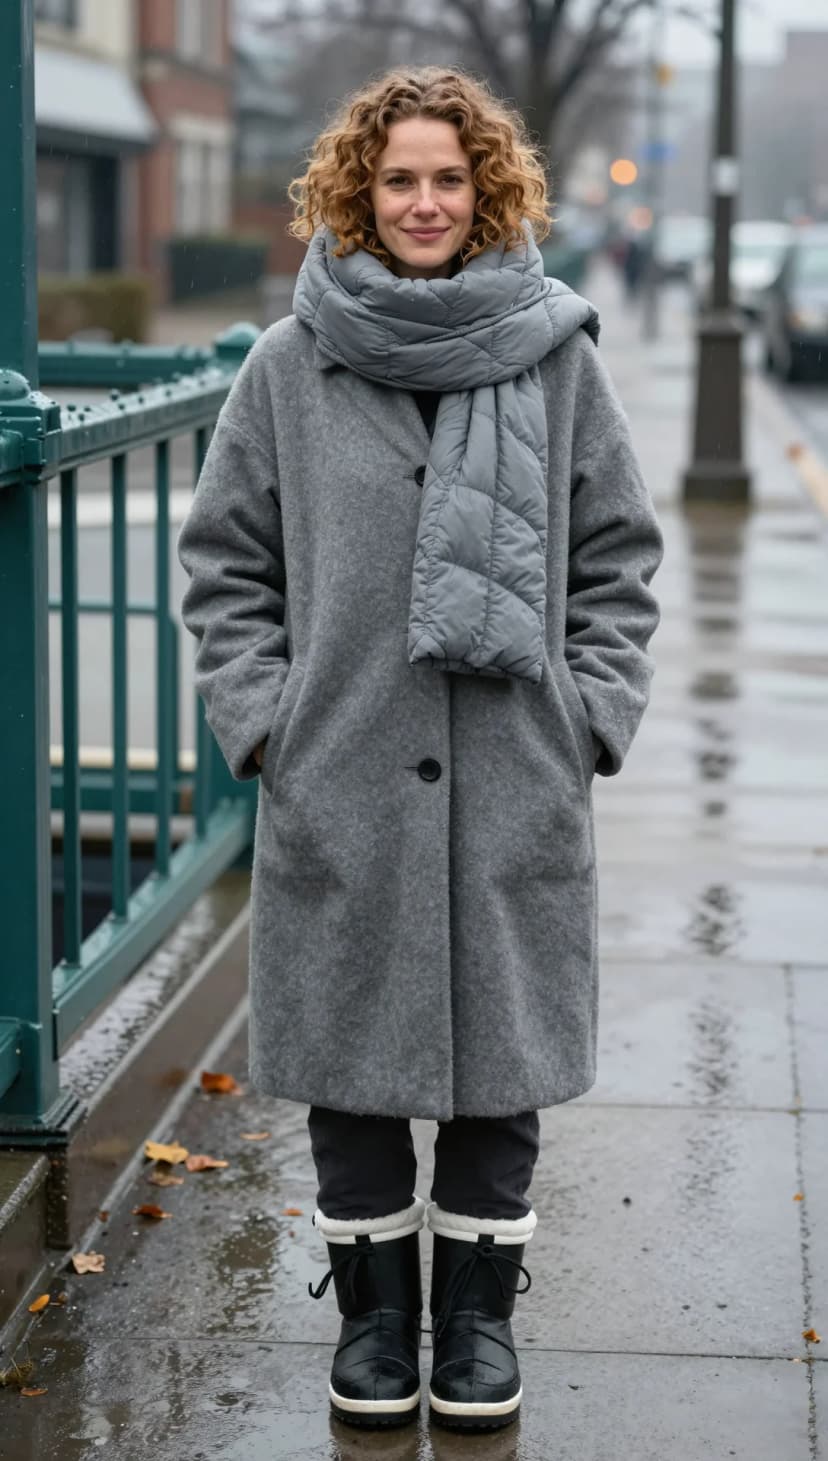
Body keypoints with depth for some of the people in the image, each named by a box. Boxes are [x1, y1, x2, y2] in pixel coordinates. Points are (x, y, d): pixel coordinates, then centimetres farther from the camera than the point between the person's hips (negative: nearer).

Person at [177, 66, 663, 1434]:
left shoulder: (556, 356, 3)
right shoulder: (291, 365, 2)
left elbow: (618, 556, 9)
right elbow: (225, 560, 7)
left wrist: (593, 714, 0)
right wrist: (260, 719, -2)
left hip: (516, 788, 0)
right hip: (338, 788, 0)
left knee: (500, 1060, 8)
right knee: (351, 1061, 8)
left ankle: (480, 1312, 25)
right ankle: (376, 1308, 26)